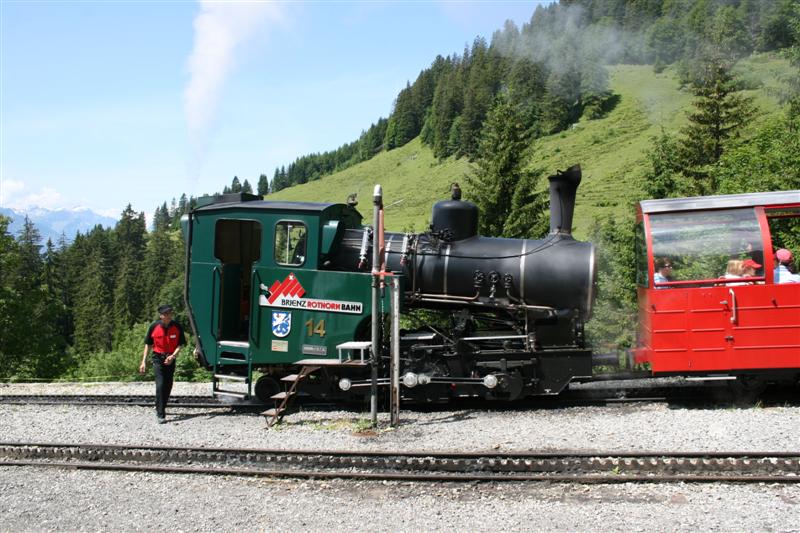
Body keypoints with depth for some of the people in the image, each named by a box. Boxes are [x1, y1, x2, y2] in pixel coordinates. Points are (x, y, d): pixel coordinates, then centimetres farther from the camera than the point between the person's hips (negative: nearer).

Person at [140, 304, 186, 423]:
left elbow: (180, 344, -3)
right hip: (158, 359, -2)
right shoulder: (154, 327, -8)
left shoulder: (177, 327, -7)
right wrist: (144, 361, -2)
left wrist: (173, 356, -20)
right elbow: (148, 344, 1)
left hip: (171, 359, 2)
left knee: (168, 386, 11)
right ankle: (160, 415, -13)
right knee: (160, 385, -14)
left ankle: (160, 408, 32)